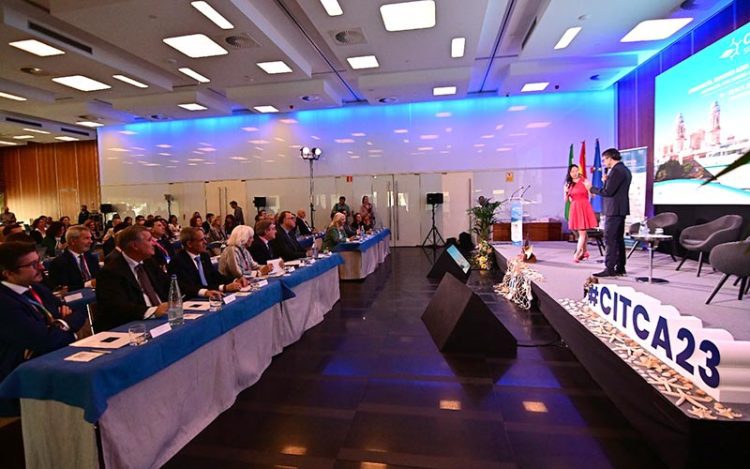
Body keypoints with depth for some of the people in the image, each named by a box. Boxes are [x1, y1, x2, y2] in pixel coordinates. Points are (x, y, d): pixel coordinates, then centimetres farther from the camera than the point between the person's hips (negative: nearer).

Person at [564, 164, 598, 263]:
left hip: (584, 208, -3)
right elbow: (566, 200, 8)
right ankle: (585, 252, 22)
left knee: (582, 232, -4)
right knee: (582, 232, 10)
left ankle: (577, 254, -5)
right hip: (574, 209, 3)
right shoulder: (568, 184, 7)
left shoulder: (584, 181, -1)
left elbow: (592, 195, -4)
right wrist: (565, 192, -10)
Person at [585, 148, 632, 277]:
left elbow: (608, 192, -20)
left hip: (614, 210, -10)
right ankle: (620, 267, 18)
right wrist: (607, 181, 9)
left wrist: (591, 188, -8)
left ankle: (609, 268, -6)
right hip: (621, 209, 10)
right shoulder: (625, 170, 16)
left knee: (610, 239, -8)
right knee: (619, 238, 13)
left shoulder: (616, 171, -16)